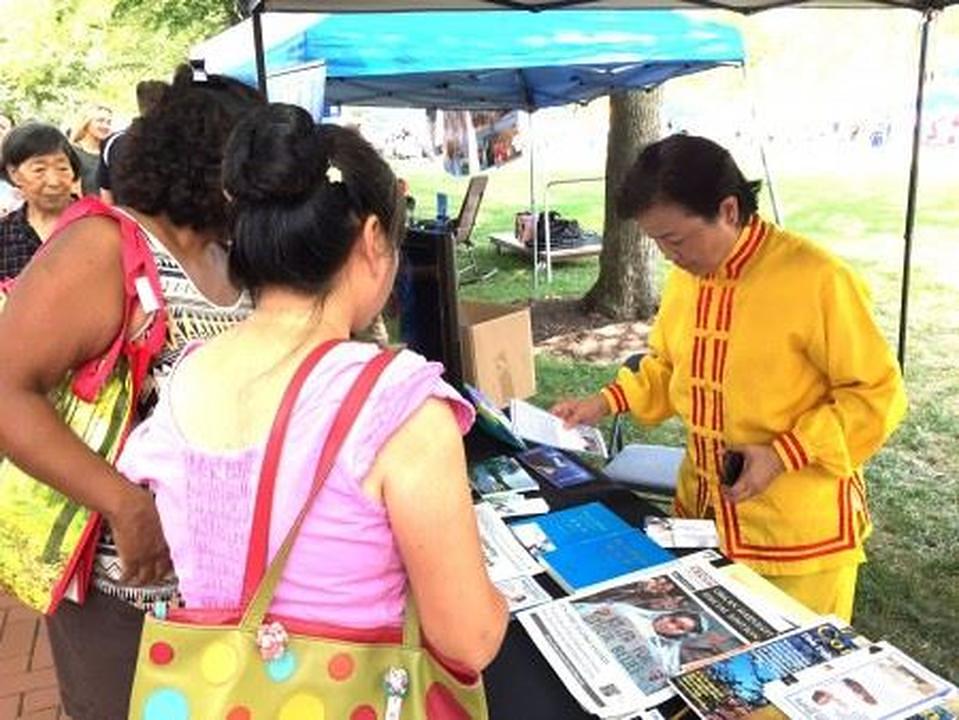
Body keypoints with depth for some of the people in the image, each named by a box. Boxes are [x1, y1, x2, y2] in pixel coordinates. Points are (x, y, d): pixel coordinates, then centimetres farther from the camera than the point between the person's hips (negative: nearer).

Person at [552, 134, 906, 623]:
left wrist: (783, 454, -21)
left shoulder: (816, 279, -20)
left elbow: (879, 394, -13)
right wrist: (607, 402, -1)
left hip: (798, 532, -5)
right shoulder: (685, 278, -1)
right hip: (703, 511, 6)